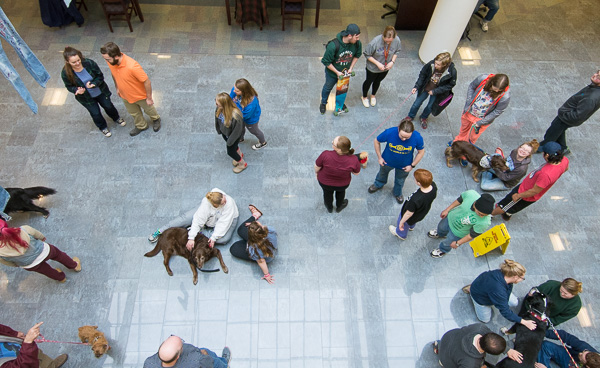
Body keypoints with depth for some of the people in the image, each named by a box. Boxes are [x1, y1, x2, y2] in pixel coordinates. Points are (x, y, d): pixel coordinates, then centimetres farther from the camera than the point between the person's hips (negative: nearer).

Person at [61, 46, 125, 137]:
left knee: (108, 106, 24)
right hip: (86, 98, -1)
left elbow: (100, 76, -16)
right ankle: (103, 127, 49)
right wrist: (76, 90, -33)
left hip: (101, 91, 1)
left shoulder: (89, 63, -29)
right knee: (95, 113, 16)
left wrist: (93, 84, -34)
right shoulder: (65, 73, -27)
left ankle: (117, 119, 58)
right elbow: (69, 86, -10)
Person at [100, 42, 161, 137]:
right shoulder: (110, 62, -20)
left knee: (148, 109, 25)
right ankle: (141, 126, 56)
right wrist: (117, 87, 14)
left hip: (140, 95, -5)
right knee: (134, 113, 28)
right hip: (125, 96, 5)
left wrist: (149, 98, -19)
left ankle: (156, 119, 57)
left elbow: (147, 81, -30)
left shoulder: (132, 66, -41)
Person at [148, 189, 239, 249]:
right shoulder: (206, 203, -37)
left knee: (224, 238, -30)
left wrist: (214, 237, -37)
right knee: (185, 218, -11)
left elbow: (223, 223, -34)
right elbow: (197, 220, -33)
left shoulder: (229, 202, -40)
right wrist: (191, 238, -38)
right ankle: (160, 232, 4)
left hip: (228, 218, -1)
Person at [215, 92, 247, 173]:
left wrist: (230, 141, -13)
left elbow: (236, 131, -28)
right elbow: (217, 118, -3)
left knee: (230, 151, 18)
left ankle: (243, 164, 48)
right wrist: (218, 130, 12)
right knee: (234, 146, 32)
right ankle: (240, 154, 66)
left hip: (234, 135, -6)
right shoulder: (219, 108, -27)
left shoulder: (235, 116, -45)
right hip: (224, 132, 6)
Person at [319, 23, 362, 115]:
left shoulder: (357, 43, -24)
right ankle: (323, 103, 52)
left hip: (345, 72, 4)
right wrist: (337, 72, -21)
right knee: (328, 87, 23)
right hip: (332, 72, -4)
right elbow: (326, 61, -26)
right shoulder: (333, 45, -38)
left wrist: (351, 68, -7)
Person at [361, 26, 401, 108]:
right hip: (373, 67, -3)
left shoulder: (397, 40, -23)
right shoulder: (375, 41, -35)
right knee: (369, 81, 21)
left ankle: (373, 96, 57)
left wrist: (392, 61, -18)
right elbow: (367, 54, -23)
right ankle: (364, 97, 50)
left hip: (386, 67, 4)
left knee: (378, 81, 28)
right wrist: (377, 63, -28)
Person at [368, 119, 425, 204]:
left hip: (404, 166, 0)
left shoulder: (417, 138, -35)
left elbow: (421, 152, -14)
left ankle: (397, 194, 63)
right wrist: (379, 157, -10)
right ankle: (378, 185, 67)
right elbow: (376, 141, -16)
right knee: (382, 173, 33)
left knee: (400, 181, 29)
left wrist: (412, 166, -11)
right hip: (387, 161, 0)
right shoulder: (389, 133, -37)